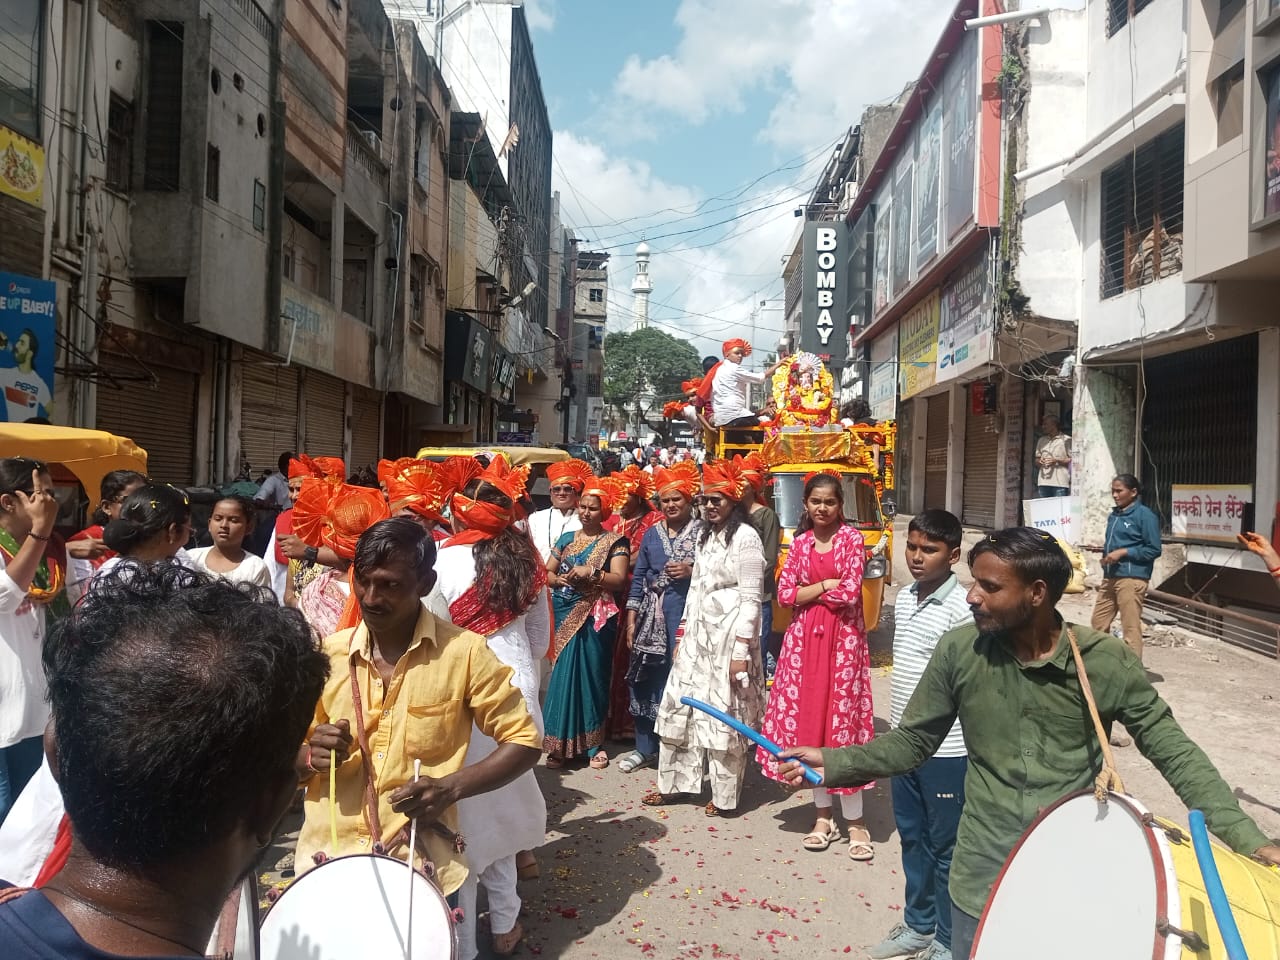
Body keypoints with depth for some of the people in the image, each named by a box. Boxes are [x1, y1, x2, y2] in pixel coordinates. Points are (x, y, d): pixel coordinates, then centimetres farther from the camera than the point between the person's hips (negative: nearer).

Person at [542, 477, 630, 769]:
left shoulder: (614, 542, 0)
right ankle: (560, 742, 10)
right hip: (564, 615, 3)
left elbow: (619, 579, -11)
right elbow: (546, 573, 12)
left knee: (591, 676, 2)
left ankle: (593, 743, 12)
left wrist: (591, 573, -23)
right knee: (562, 676, 3)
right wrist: (560, 580, -9)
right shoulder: (566, 539, 12)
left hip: (594, 618, -3)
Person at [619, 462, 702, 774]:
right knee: (646, 679, 5)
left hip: (686, 613, -4)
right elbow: (638, 577, 13)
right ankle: (645, 748, 20)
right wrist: (631, 621, 8)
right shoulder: (652, 533, 14)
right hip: (651, 615, 4)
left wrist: (692, 571, -16)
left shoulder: (703, 532, 1)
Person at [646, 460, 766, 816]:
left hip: (729, 636, -8)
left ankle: (724, 796, 16)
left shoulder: (745, 537, -11)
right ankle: (672, 782, 26)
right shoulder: (706, 536, 14)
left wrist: (741, 651, -17)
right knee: (681, 706, 12)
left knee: (724, 715, 2)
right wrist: (682, 635, 16)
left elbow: (751, 598, -14)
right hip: (698, 634, 8)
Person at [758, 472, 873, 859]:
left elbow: (850, 593, -12)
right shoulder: (800, 542, 8)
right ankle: (823, 816, 18)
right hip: (805, 637, 4)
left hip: (843, 639, -4)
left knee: (841, 719, -3)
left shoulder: (851, 538, -3)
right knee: (807, 722, 5)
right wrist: (827, 585, -7)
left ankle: (855, 820, 9)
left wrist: (807, 590, -3)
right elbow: (784, 594, 1)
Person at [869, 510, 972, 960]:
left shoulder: (962, 609, -17)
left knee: (946, 847, 9)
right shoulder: (903, 599, 5)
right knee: (912, 838, 20)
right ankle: (918, 924, 38)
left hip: (945, 749, -7)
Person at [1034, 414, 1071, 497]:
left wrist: (1056, 461, -14)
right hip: (1043, 482, 5)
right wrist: (1040, 461, 0)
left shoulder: (1066, 440, 2)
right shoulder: (1041, 441, 20)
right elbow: (1036, 460, 23)